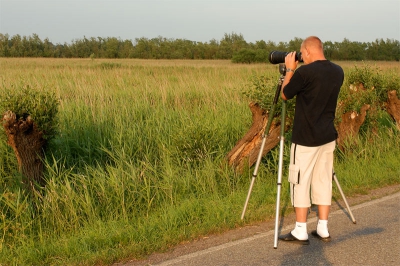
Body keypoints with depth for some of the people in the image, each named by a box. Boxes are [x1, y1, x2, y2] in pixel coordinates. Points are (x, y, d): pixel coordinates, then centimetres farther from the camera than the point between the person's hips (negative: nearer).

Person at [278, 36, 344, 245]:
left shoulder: (305, 72, -17)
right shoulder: (338, 72, 5)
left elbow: (285, 95, -4)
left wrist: (290, 69, 5)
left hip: (306, 139, -7)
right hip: (328, 137, 7)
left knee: (300, 183, 2)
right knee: (323, 182, 12)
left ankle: (300, 232, 7)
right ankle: (323, 229, 17)